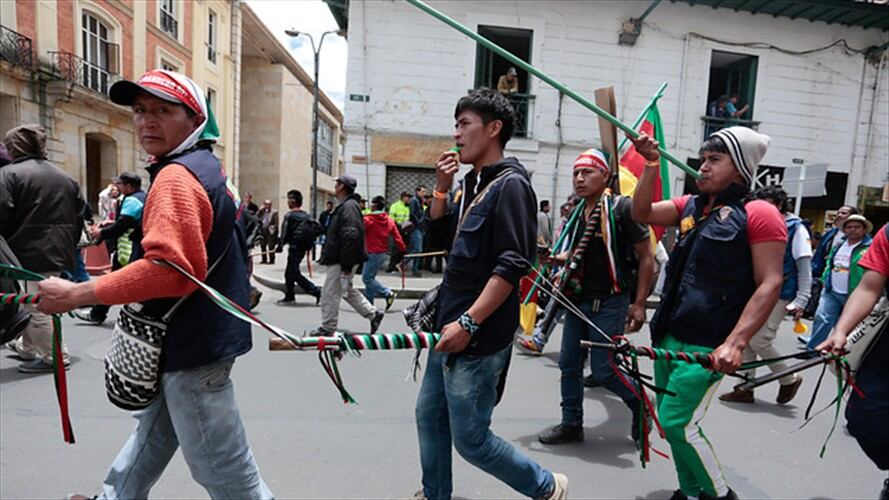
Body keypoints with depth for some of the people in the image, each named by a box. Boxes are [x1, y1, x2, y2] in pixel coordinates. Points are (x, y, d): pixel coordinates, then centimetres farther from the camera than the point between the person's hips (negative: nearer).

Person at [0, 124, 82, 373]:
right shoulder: (65, 177, 13)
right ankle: (26, 347, 37)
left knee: (37, 308, 2)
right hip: (59, 252, 8)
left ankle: (55, 357, 8)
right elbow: (79, 217, 15)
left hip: (33, 252, -8)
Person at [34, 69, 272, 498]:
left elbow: (169, 268, -31)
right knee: (151, 438, 28)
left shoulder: (176, 176, -20)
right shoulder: (207, 167, 12)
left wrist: (76, 295, -21)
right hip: (195, 336, 10)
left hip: (193, 347, -10)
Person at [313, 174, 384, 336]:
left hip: (341, 261, -11)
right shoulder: (345, 205, 17)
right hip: (338, 259, 11)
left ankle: (327, 328, 11)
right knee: (347, 291, 18)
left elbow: (351, 237, -25)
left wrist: (346, 264, -26)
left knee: (330, 292, -1)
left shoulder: (349, 206, -17)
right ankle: (373, 314, 22)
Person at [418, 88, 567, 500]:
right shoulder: (472, 182, 13)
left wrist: (469, 323, -25)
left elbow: (513, 264, -21)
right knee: (429, 416, 17)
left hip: (478, 336, -9)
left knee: (471, 439, 3)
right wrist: (442, 187, 4)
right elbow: (441, 240, 16)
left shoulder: (510, 184, -14)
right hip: (451, 324, 9)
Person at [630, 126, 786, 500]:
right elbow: (642, 213, 10)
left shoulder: (759, 214, -10)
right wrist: (652, 166, -2)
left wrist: (735, 343, -22)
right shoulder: (691, 206, 11)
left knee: (677, 424, -5)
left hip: (706, 345, -7)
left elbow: (769, 285, -14)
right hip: (668, 335, 7)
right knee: (669, 419, 14)